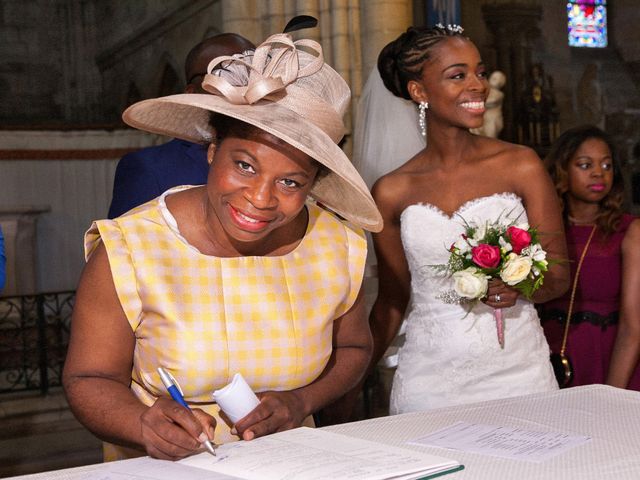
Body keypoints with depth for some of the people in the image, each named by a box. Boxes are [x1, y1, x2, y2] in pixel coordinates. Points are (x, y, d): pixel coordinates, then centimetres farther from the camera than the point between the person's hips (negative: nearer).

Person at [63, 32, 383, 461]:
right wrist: (145, 426, -25)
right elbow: (89, 380, -6)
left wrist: (303, 401, -7)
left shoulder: (340, 246, -6)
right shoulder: (129, 251, -15)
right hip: (162, 471, -1)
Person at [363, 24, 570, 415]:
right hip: (428, 378, 1)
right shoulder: (392, 192, 1)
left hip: (517, 371, 0)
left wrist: (519, 284, -20)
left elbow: (559, 273, 1)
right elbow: (391, 302, 10)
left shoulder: (522, 166, -3)